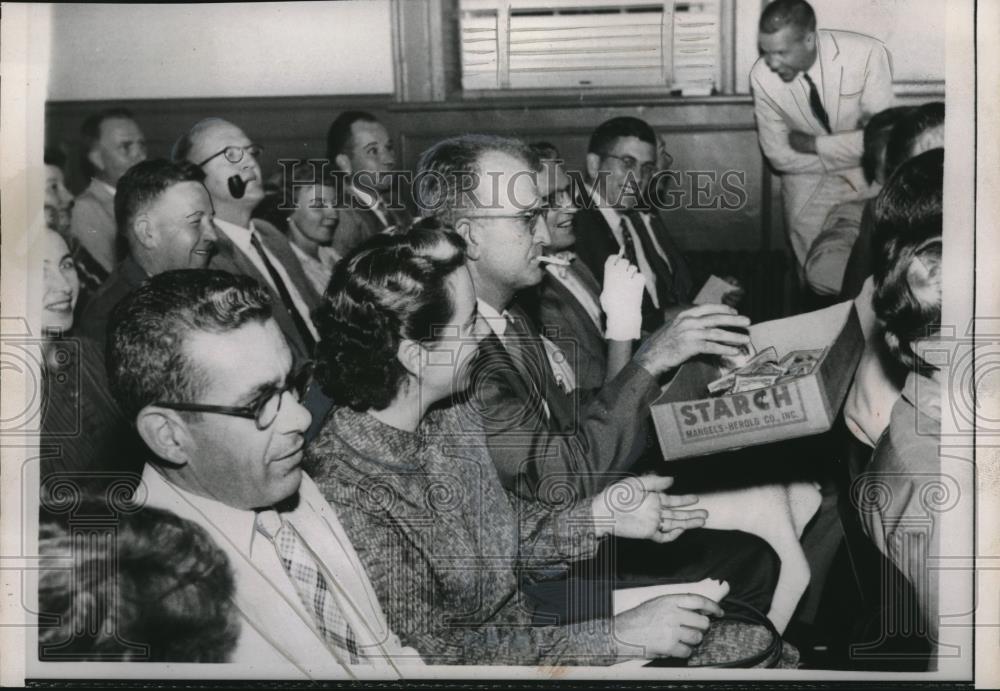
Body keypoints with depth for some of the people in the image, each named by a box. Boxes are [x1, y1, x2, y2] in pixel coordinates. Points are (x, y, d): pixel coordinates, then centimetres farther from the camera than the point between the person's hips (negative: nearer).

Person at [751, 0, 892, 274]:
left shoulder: (868, 54, -26)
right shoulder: (762, 77, -20)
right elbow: (779, 156, -11)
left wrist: (812, 144, -22)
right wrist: (849, 155, -17)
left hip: (870, 179, -1)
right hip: (809, 176, 1)